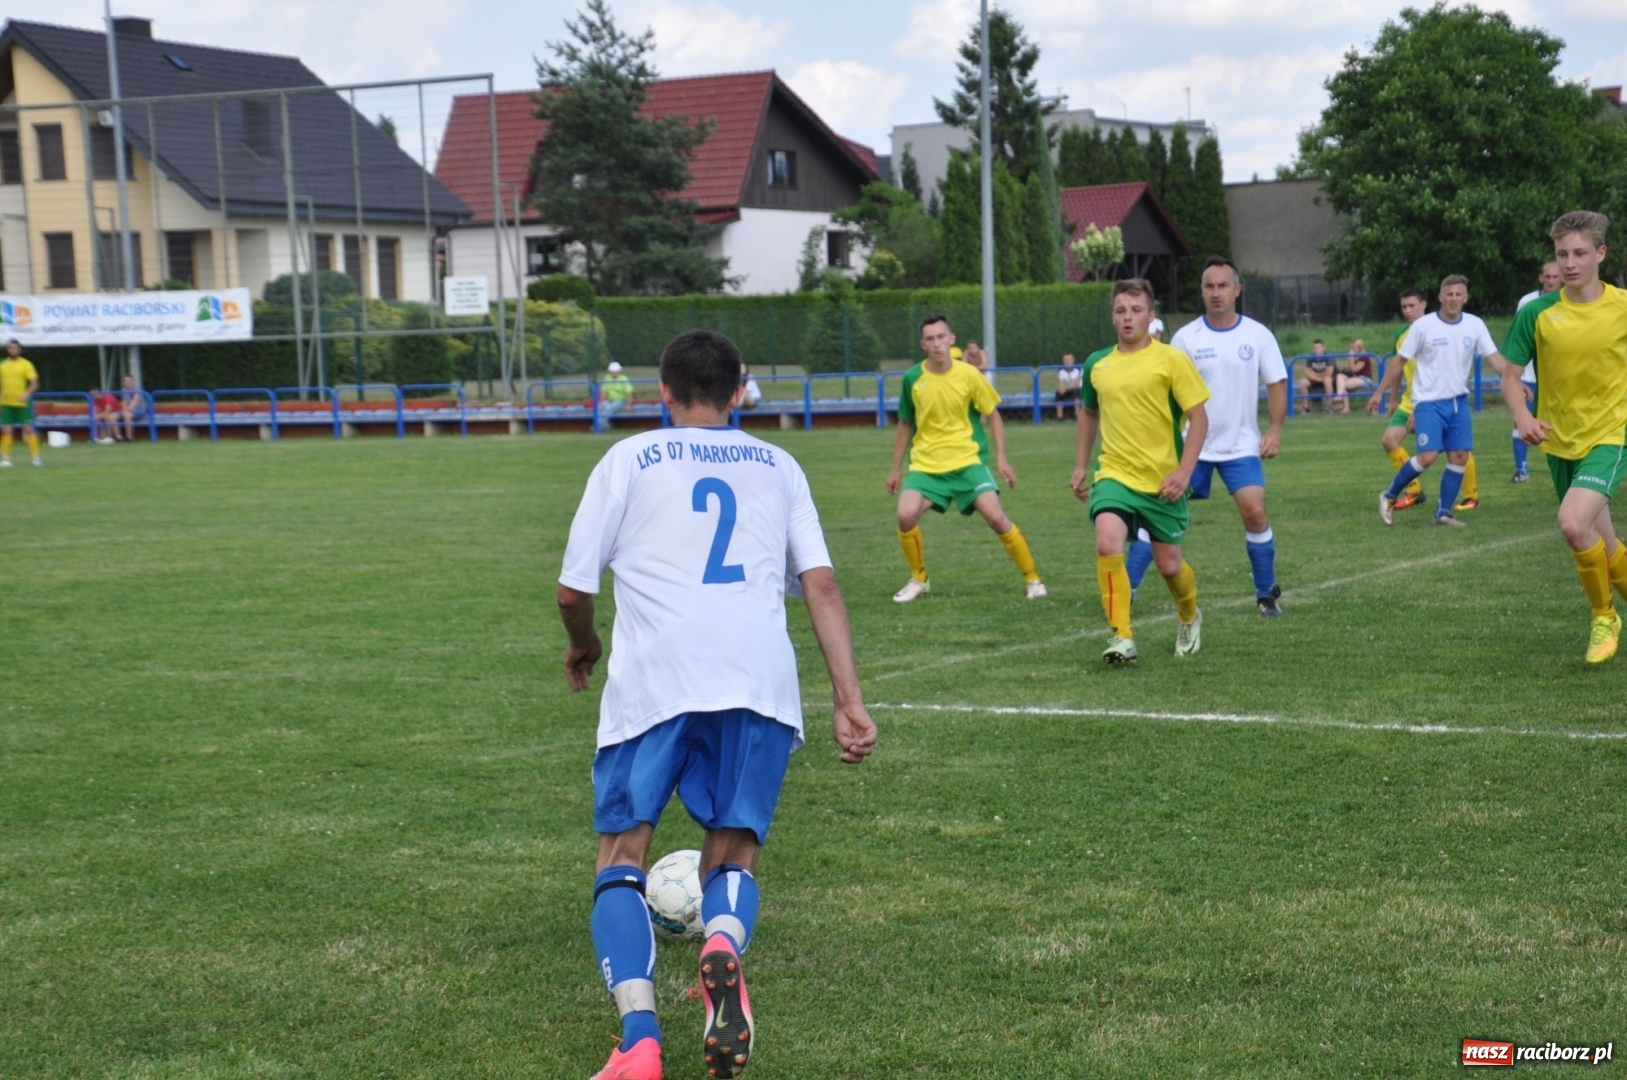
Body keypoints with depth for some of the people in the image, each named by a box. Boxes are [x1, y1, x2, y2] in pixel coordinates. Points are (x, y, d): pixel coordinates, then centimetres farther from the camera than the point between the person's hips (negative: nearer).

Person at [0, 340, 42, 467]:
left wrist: (27, 394, -26)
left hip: (22, 403, -3)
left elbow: (35, 383, -9)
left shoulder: (25, 364, -3)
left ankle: (37, 457, 0)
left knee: (28, 429, -6)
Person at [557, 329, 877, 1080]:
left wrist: (583, 645, 33)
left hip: (654, 679, -2)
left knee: (621, 858, 9)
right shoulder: (777, 466, 21)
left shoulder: (628, 459, 14)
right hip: (760, 681, 2)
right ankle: (723, 943, -20)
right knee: (734, 854, 16)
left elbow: (573, 591, 12)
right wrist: (849, 700, 8)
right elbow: (821, 586, 10)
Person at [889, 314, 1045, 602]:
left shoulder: (969, 374, -5)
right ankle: (918, 578, 5)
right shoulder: (912, 378, -2)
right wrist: (896, 469, 13)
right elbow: (905, 425, 11)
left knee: (996, 516, -15)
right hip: (925, 464, 1)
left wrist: (1001, 458, -2)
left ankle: (1032, 578, 3)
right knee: (906, 515, -20)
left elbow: (992, 415, 6)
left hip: (966, 461, -1)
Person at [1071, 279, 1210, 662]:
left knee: (1169, 564, 8)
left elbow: (1199, 418, -8)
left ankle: (1190, 618, 41)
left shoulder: (1171, 360, -7)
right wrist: (1081, 466, 19)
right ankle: (1122, 637, -17)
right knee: (1107, 545, -24)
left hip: (1162, 480, -2)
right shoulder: (1097, 364, 5)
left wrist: (1184, 471, -17)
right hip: (1114, 475, 2)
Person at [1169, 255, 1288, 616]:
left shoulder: (1258, 335, -1)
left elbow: (1277, 384, 3)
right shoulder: (1186, 337, -3)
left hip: (1242, 446, 0)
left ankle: (1267, 595, 5)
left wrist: (1275, 430, -7)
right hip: (1190, 446, 0)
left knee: (1255, 512, -11)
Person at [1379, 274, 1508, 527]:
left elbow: (1494, 357, -2)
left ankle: (1443, 512, 11)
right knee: (1428, 456, -15)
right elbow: (1400, 360, -2)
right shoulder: (1423, 326, -9)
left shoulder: (1475, 325, -1)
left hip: (1459, 401, 4)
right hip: (1429, 402, -4)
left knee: (1460, 456, 0)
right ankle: (1389, 496, 4)